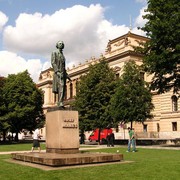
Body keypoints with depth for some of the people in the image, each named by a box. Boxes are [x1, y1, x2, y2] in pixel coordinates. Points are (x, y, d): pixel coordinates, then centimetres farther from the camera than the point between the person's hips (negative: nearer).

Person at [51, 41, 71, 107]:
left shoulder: (62, 55, 27)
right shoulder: (54, 53, 5)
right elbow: (53, 63, -8)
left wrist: (67, 75, 18)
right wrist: (57, 71, -22)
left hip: (63, 73, 8)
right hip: (58, 73, -8)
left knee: (63, 89, -1)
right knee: (61, 87, -22)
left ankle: (59, 104, -2)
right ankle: (60, 103, -28)